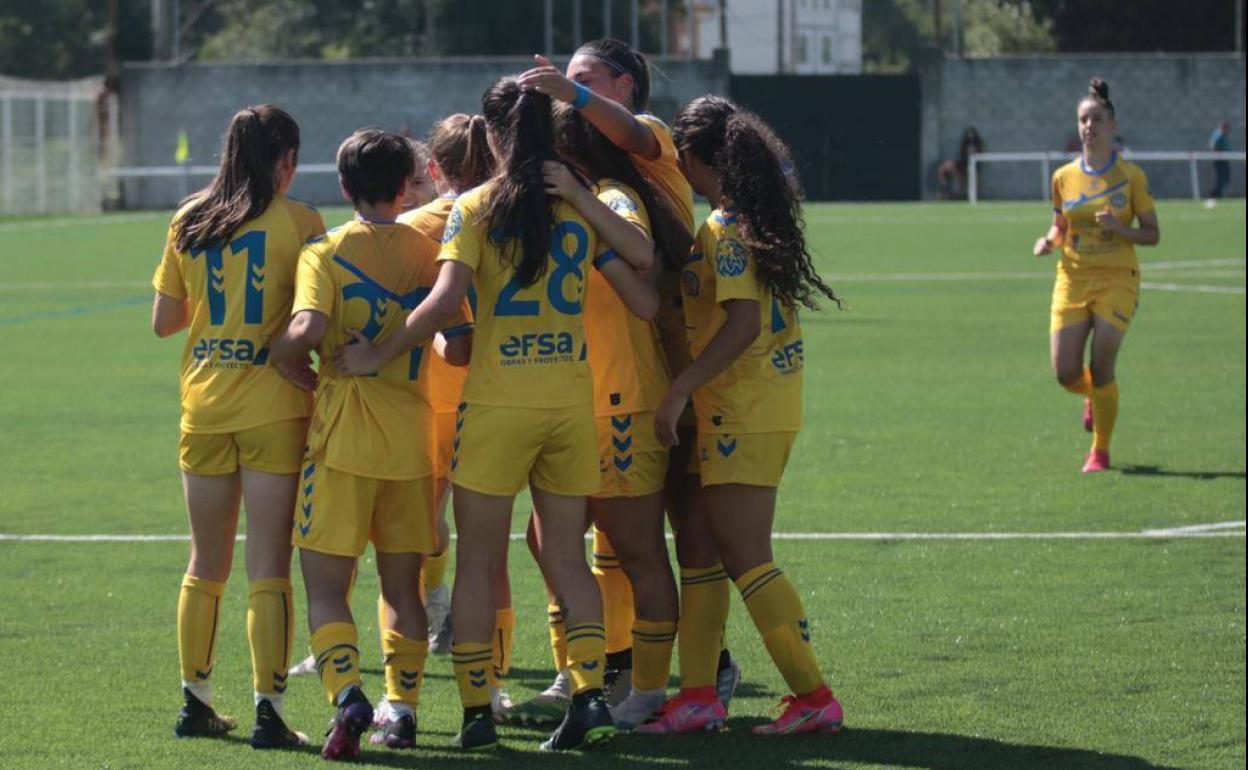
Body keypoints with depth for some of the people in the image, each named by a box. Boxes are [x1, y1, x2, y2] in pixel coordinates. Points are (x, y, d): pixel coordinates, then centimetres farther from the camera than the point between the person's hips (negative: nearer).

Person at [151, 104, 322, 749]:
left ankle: (196, 701, 22)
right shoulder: (298, 220, -6)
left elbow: (163, 321, 10)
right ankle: (268, 709, -7)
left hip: (203, 406, 4)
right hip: (274, 406, -4)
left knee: (206, 563, 16)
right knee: (269, 567, -3)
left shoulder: (189, 221, 6)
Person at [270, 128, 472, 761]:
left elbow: (307, 330, -22)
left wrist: (279, 356, -1)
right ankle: (403, 708, 14)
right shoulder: (428, 253, 4)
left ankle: (348, 696, -21)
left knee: (325, 585, -1)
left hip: (343, 436, -3)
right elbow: (460, 348, 2)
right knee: (402, 584, 15)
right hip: (411, 436, 3)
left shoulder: (326, 252, -5)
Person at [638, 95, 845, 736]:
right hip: (772, 406, 9)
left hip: (743, 412, -9)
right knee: (711, 550, 12)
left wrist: (679, 389, -22)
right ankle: (698, 695, 14)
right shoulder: (758, 216, 10)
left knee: (747, 558, -6)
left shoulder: (723, 230, -16)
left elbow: (744, 322, -25)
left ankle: (813, 696, -6)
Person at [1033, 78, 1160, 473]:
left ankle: (1101, 451, 7)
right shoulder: (1064, 177, 5)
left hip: (1117, 280, -3)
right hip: (1073, 280, 3)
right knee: (1065, 373, -3)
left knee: (1101, 368, -12)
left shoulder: (1131, 177, -4)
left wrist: (1121, 229, -20)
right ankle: (1094, 397, 35)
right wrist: (1049, 240, -5)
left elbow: (1152, 234, -1)